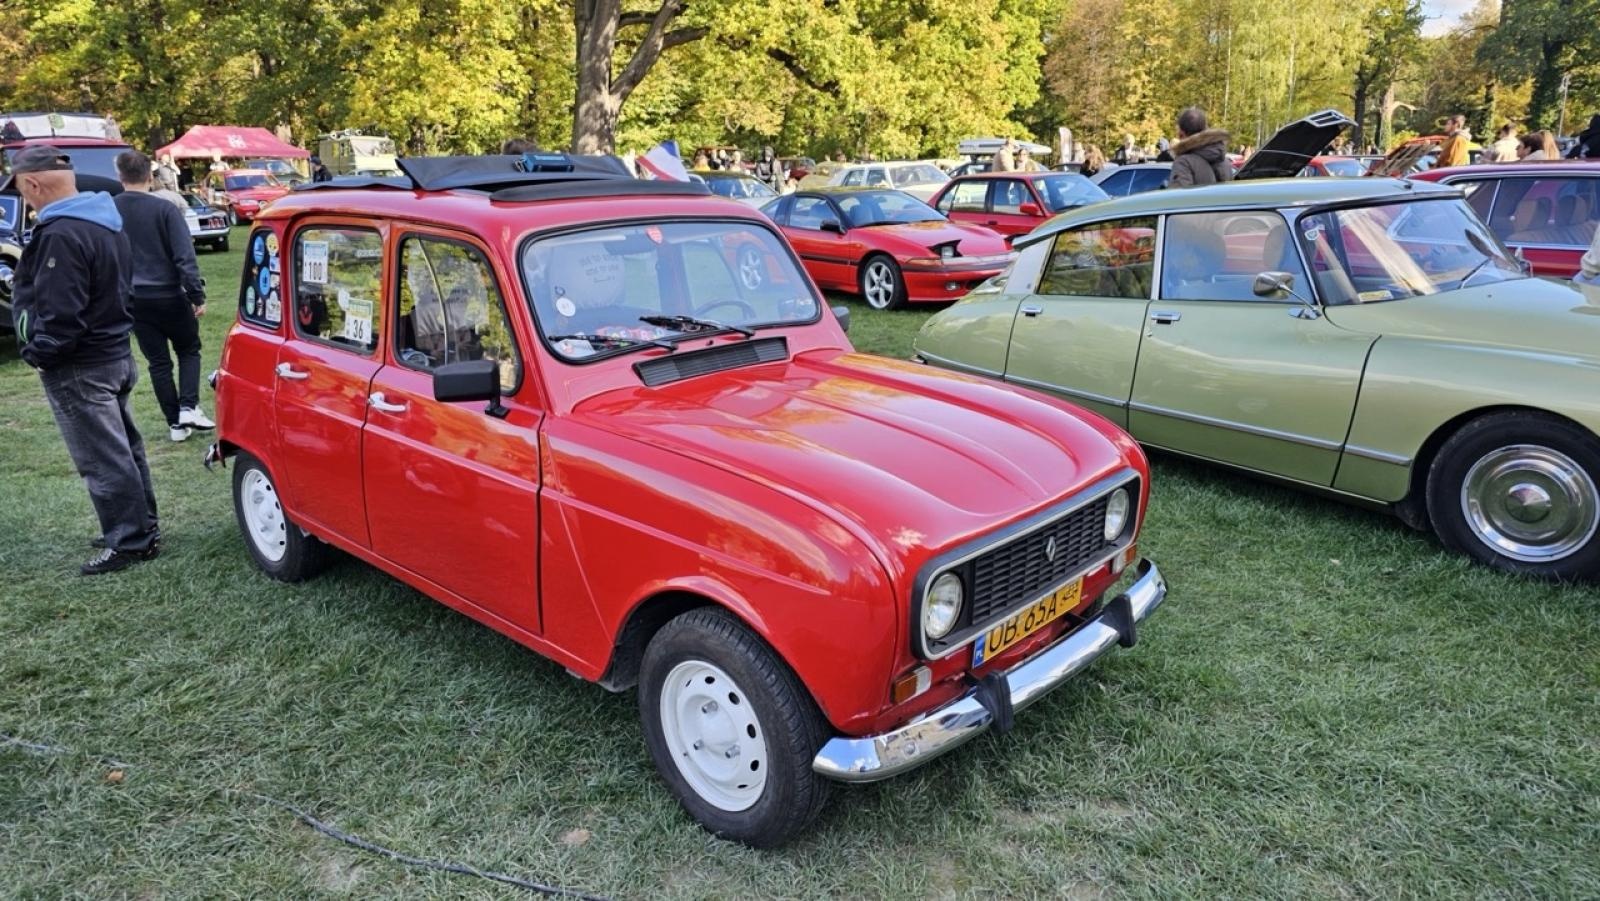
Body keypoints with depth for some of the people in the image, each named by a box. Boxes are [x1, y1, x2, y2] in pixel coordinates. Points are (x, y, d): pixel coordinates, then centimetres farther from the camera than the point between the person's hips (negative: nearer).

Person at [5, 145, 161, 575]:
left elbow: (60, 312, -25)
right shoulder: (105, 221, 8)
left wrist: (39, 353, -10)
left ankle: (130, 542, 5)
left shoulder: (60, 235, -23)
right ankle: (141, 528, 26)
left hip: (80, 369, -10)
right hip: (115, 353, 10)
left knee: (102, 459, -2)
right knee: (123, 449, 17)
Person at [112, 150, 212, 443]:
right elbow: (184, 256, -15)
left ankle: (175, 423, 11)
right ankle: (188, 408, -2)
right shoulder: (164, 208, -11)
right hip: (169, 296, -3)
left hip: (133, 300, 3)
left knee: (158, 361, 10)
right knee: (189, 351, 15)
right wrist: (197, 295, -11)